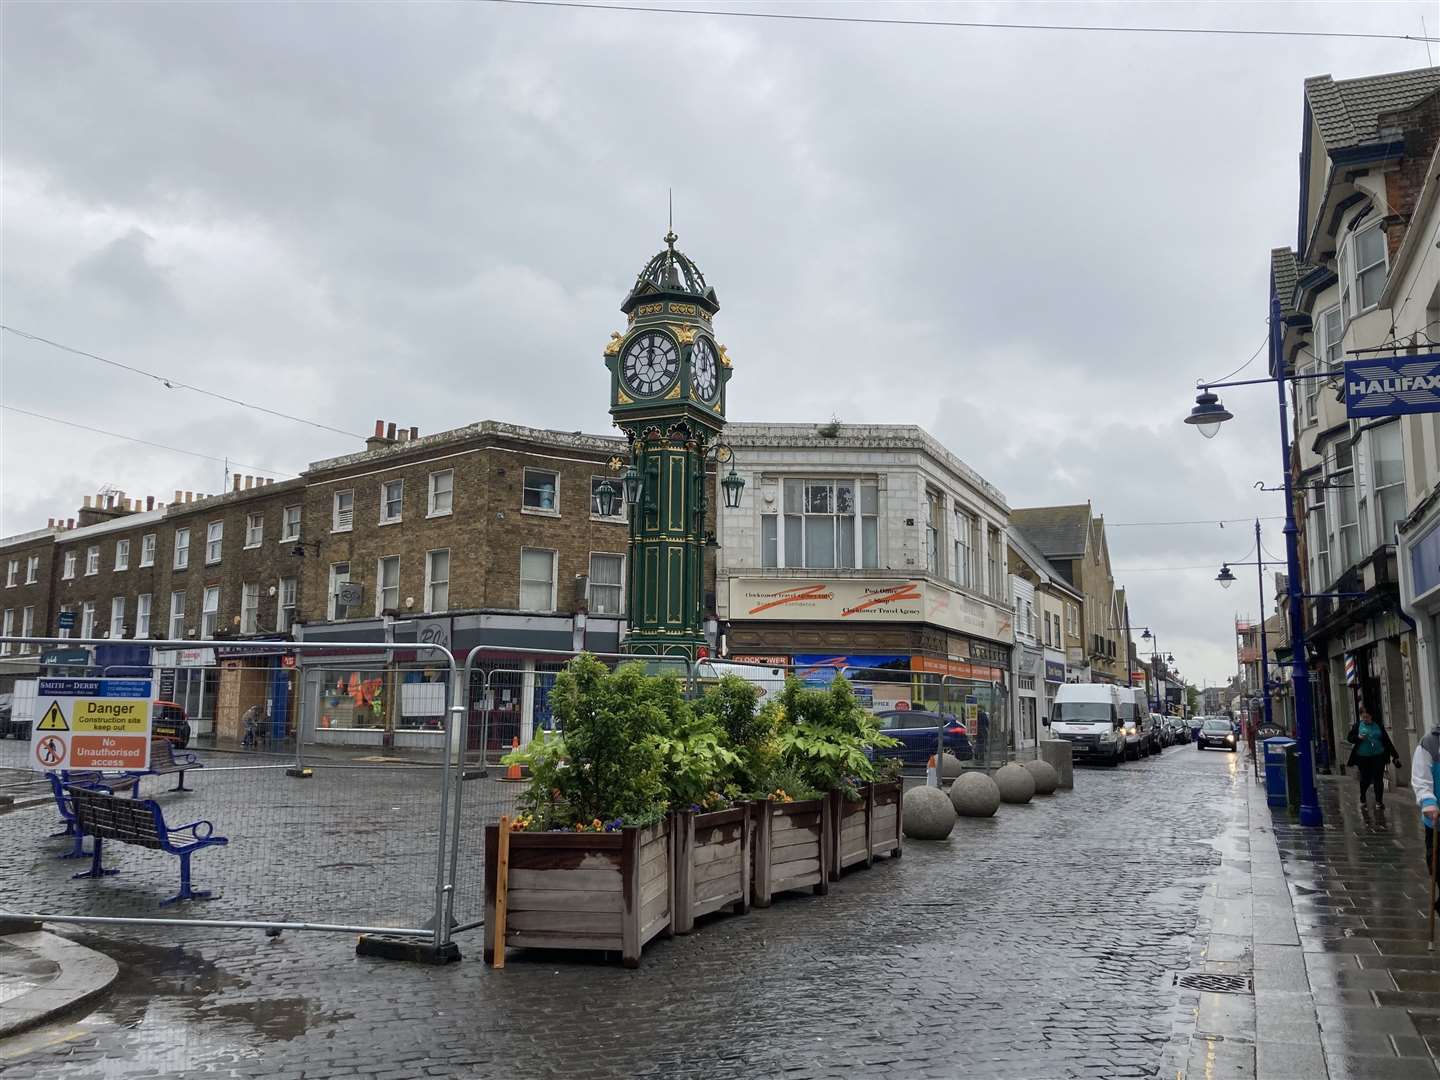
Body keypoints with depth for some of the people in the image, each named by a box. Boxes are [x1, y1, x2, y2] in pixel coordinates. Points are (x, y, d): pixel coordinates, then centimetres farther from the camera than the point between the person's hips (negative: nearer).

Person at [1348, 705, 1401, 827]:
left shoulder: (1378, 726, 6)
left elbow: (1387, 741, 8)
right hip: (1363, 758, -1)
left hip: (1378, 757, 1)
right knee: (1365, 780, 3)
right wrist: (1358, 737, -16)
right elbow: (1349, 738, 6)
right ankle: (1362, 801, 28)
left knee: (1378, 780, -2)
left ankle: (1379, 802, 9)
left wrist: (1395, 755, 7)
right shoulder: (1357, 726, 2)